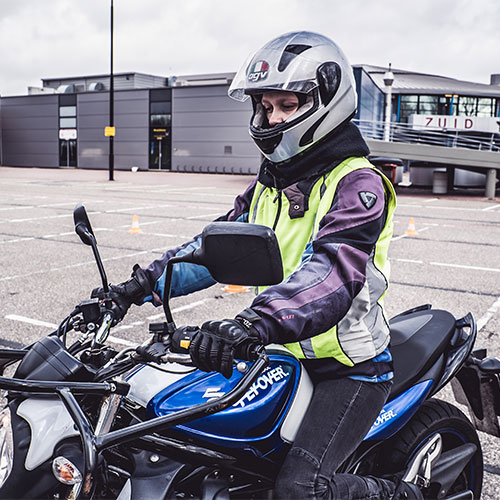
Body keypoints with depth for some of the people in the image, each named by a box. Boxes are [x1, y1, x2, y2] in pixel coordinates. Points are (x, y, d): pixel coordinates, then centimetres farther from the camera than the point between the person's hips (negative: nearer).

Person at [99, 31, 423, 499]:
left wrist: (253, 323, -47)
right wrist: (145, 283, -5)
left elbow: (333, 271, -31)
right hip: (282, 358, 7)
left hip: (348, 368, -7)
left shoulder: (358, 183, -15)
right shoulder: (269, 183, 11)